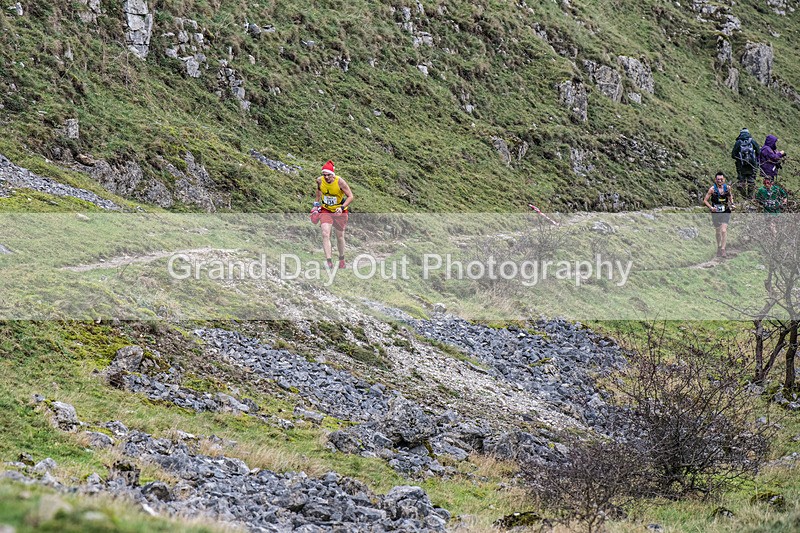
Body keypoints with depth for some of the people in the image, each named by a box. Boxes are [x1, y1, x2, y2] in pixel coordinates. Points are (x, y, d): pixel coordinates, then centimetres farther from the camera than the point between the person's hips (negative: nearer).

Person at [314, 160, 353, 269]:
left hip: (340, 211, -2)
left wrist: (342, 207, -30)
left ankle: (342, 259, 33)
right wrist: (316, 203, 11)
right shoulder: (320, 181, -12)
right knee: (325, 234, -18)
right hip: (326, 210, 2)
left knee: (340, 236, 8)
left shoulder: (340, 182, -22)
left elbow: (350, 197, -19)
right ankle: (328, 261, -21)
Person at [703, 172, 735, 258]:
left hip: (725, 213, 0)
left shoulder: (727, 188, -1)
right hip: (716, 212, 0)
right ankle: (719, 248, 30)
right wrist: (711, 207, -19)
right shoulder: (712, 189, -8)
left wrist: (732, 204, 6)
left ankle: (723, 249, -12)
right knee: (718, 231, 11)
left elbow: (730, 196, 21)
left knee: (724, 230, -13)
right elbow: (705, 200, -4)